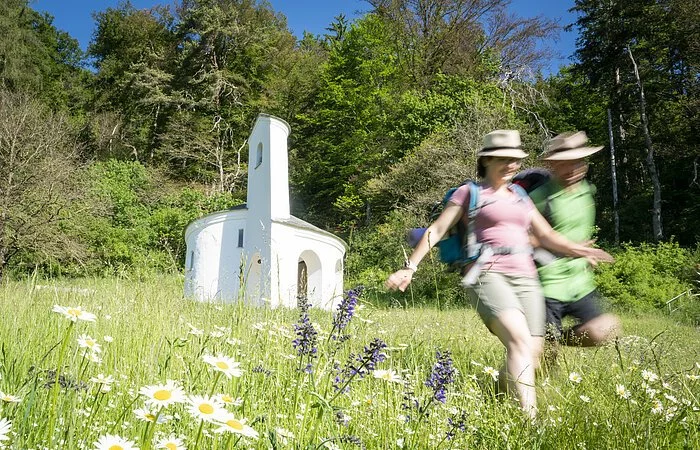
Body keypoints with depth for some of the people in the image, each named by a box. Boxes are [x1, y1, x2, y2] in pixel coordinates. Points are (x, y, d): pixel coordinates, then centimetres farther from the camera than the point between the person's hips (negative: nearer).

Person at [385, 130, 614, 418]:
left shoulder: (521, 198, 25)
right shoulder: (470, 192, 9)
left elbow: (547, 236, 24)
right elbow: (436, 230, 7)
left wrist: (579, 250, 8)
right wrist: (410, 267, 0)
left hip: (526, 278, 6)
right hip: (488, 274, -6)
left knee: (533, 353, -4)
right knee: (520, 340, -26)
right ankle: (529, 418, -31)